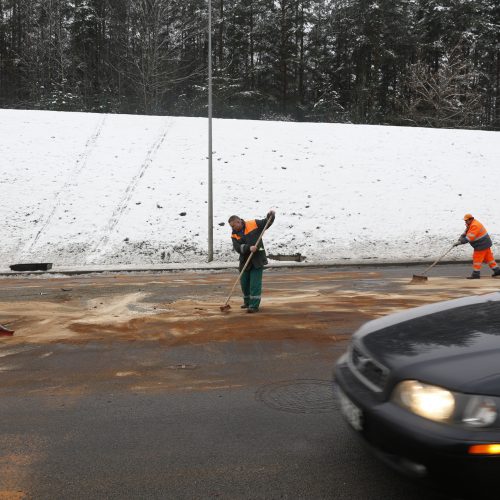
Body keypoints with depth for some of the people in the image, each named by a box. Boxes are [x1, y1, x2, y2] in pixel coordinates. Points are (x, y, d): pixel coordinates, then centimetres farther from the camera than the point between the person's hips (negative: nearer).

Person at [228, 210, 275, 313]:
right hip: (245, 261, 4)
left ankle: (254, 305, -2)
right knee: (244, 283, 14)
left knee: (255, 283, -7)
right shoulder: (234, 235, 3)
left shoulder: (254, 224, -2)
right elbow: (237, 248, -12)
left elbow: (267, 223, 10)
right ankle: (247, 302, 34)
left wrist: (270, 215, -8)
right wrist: (249, 248, -26)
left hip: (257, 259, -4)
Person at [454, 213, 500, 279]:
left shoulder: (475, 226, -24)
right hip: (485, 244, 10)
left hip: (482, 245, -10)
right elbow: (465, 233, 7)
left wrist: (460, 242, -25)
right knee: (488, 257, 15)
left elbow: (469, 238, -29)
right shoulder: (470, 224, 9)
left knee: (477, 259, -4)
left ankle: (476, 274, 0)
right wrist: (459, 240, -8)